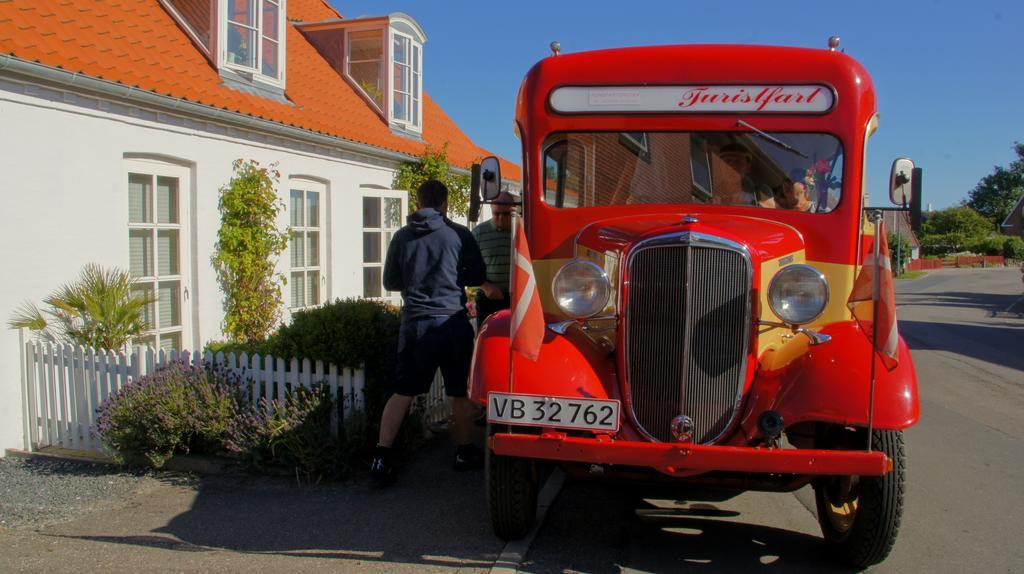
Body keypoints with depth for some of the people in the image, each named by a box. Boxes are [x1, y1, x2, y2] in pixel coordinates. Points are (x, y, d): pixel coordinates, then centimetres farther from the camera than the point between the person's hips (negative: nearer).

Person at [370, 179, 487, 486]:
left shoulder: (402, 237, 3)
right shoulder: (459, 234, -3)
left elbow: (390, 282, 9)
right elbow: (478, 276, 5)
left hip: (415, 323, 2)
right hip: (452, 321, -2)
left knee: (403, 392, 10)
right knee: (462, 392, 13)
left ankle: (381, 457, 5)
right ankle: (464, 453, 24)